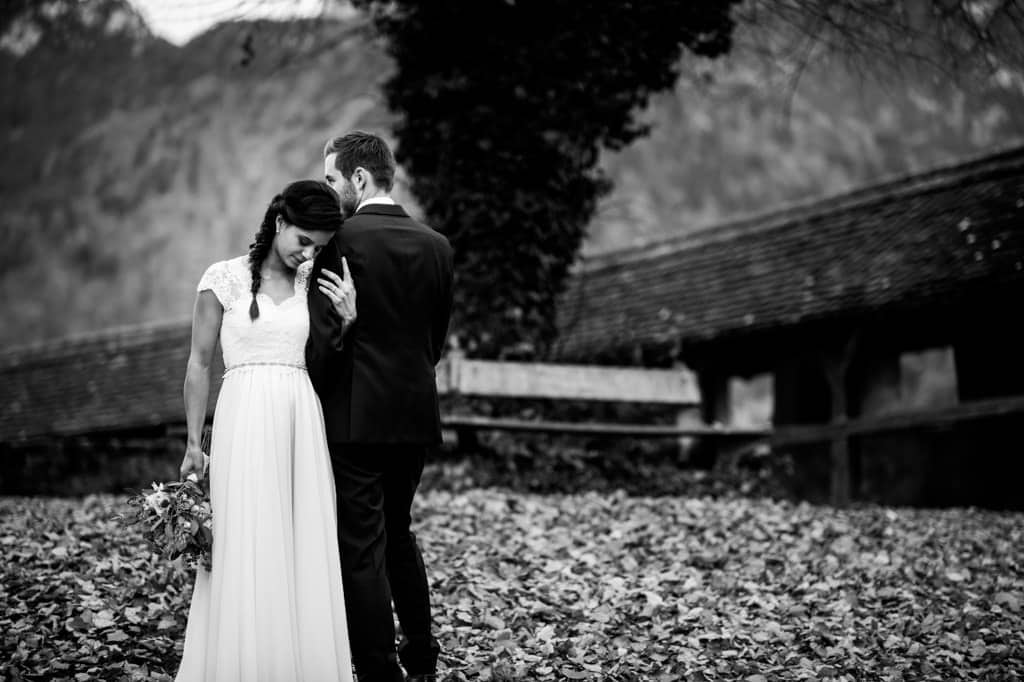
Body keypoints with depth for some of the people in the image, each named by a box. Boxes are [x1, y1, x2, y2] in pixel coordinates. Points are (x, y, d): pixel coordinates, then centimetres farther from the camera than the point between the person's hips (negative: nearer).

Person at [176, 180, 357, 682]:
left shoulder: (313, 283, 11)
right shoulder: (225, 278, 0)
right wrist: (193, 443, 1)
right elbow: (199, 364, 3)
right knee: (247, 550, -4)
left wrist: (347, 319, -2)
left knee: (306, 550, 3)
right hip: (246, 419, -4)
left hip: (303, 421, 4)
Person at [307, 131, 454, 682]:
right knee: (398, 533, 23)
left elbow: (324, 335, -15)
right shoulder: (436, 245, 5)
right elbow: (436, 338, 10)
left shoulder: (340, 240, -12)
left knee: (362, 549, 2)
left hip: (354, 415, -6)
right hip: (415, 415, 6)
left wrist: (311, 403, -3)